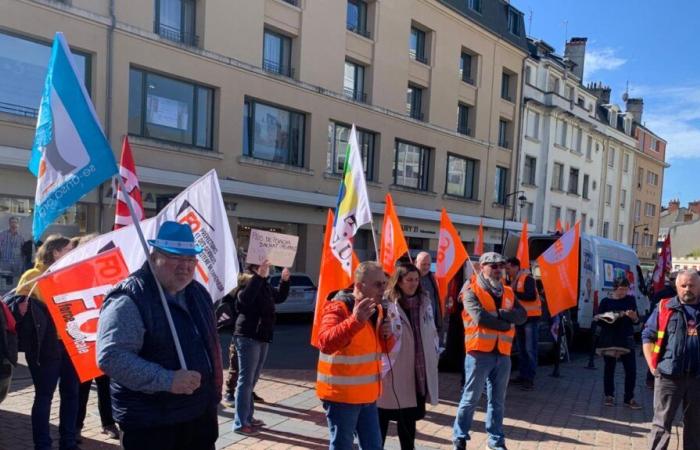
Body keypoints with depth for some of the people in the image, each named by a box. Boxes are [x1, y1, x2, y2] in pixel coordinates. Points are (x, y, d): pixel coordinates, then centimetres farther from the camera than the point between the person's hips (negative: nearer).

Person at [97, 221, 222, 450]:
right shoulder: (128, 300, -18)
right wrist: (167, 380, -30)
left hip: (202, 414, 8)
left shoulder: (198, 293, 8)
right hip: (151, 424, -7)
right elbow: (111, 357, -27)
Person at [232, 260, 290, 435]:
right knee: (246, 381, -6)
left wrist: (284, 280, 10)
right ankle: (240, 423, 1)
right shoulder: (248, 283, -15)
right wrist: (259, 276, -42)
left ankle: (248, 417, 28)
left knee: (252, 381, 17)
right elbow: (245, 298, -37)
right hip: (248, 338, -9)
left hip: (262, 338, 9)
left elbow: (280, 297, 26)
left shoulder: (266, 285, 10)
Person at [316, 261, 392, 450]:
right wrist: (355, 321, -44)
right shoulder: (337, 307, -17)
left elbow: (382, 348, 18)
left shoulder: (375, 308, 8)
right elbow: (325, 343, -33)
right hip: (341, 394, -8)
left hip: (367, 394, 8)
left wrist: (387, 336, -5)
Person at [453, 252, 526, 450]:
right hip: (479, 353, -5)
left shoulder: (508, 292, 13)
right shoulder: (472, 291, -5)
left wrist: (499, 313, -15)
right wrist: (507, 325, -9)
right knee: (471, 398, 2)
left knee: (497, 400, 14)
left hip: (502, 354, 5)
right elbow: (481, 317, -19)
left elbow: (522, 315, -1)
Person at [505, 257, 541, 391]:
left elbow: (532, 296, -26)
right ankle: (523, 375, 22)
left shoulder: (527, 278, -15)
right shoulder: (511, 280, 10)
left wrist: (514, 293, -27)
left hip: (530, 317, -9)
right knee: (521, 349, 14)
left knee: (530, 349, -7)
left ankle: (530, 379, -5)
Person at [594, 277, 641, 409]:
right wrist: (606, 319, -19)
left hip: (626, 339, 2)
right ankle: (609, 396, 20)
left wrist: (633, 316, -13)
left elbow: (637, 321, 8)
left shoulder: (630, 300, 6)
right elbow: (599, 321, 1)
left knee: (631, 369, -2)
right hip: (609, 339, -1)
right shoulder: (606, 301, 0)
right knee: (609, 368, 6)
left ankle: (629, 398, 10)